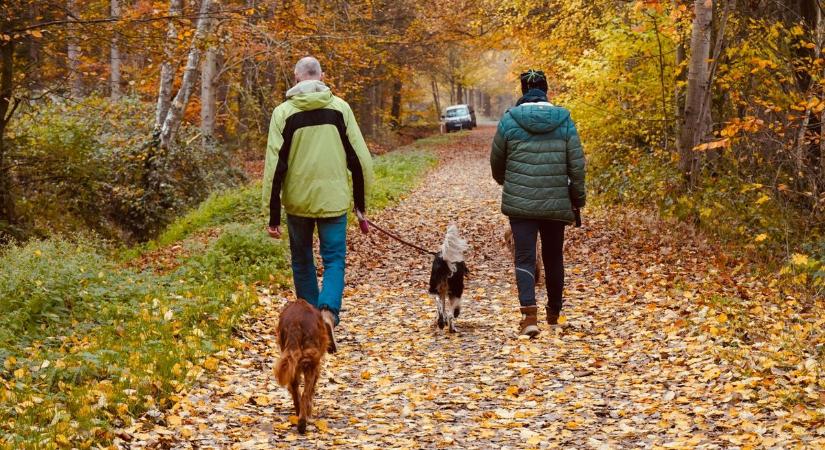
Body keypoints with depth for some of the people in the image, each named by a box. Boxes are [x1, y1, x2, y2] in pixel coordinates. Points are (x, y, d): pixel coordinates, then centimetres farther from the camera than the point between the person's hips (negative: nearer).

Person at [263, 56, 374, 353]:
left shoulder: (284, 112, -2)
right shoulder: (340, 108, 1)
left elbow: (275, 165, -5)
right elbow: (359, 159, 2)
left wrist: (273, 215, -1)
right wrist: (361, 203, 11)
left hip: (297, 199, 0)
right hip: (333, 200, 0)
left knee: (302, 260, 16)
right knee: (334, 259, 5)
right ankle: (328, 312, -19)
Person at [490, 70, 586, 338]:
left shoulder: (510, 120, -2)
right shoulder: (564, 121, 1)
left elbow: (496, 161, 8)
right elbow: (577, 164, 0)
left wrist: (506, 183, 28)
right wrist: (578, 198, 11)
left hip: (520, 202, -2)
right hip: (556, 203, 2)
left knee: (525, 257, 0)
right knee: (553, 256, 16)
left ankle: (530, 316, -16)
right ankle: (554, 313, 31)